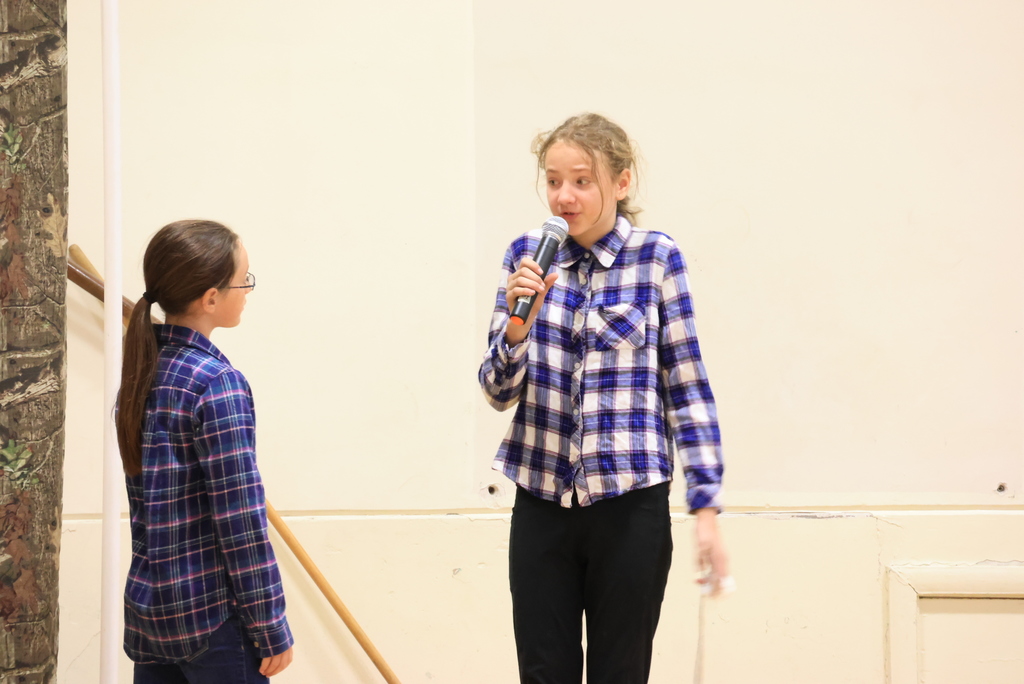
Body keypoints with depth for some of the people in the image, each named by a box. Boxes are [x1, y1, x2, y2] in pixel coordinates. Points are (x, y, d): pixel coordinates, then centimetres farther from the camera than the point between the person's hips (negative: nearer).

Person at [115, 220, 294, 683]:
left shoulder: (141, 371, 7)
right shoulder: (217, 383, -16)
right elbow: (240, 518, -18)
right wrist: (271, 630, -12)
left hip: (147, 609, 8)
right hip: (211, 613, -8)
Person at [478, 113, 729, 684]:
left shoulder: (656, 257, -4)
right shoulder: (527, 255, 4)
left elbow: (687, 386, -2)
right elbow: (499, 392, 5)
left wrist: (707, 507, -6)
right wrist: (517, 323, -15)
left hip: (629, 505, -2)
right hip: (542, 504, 3)